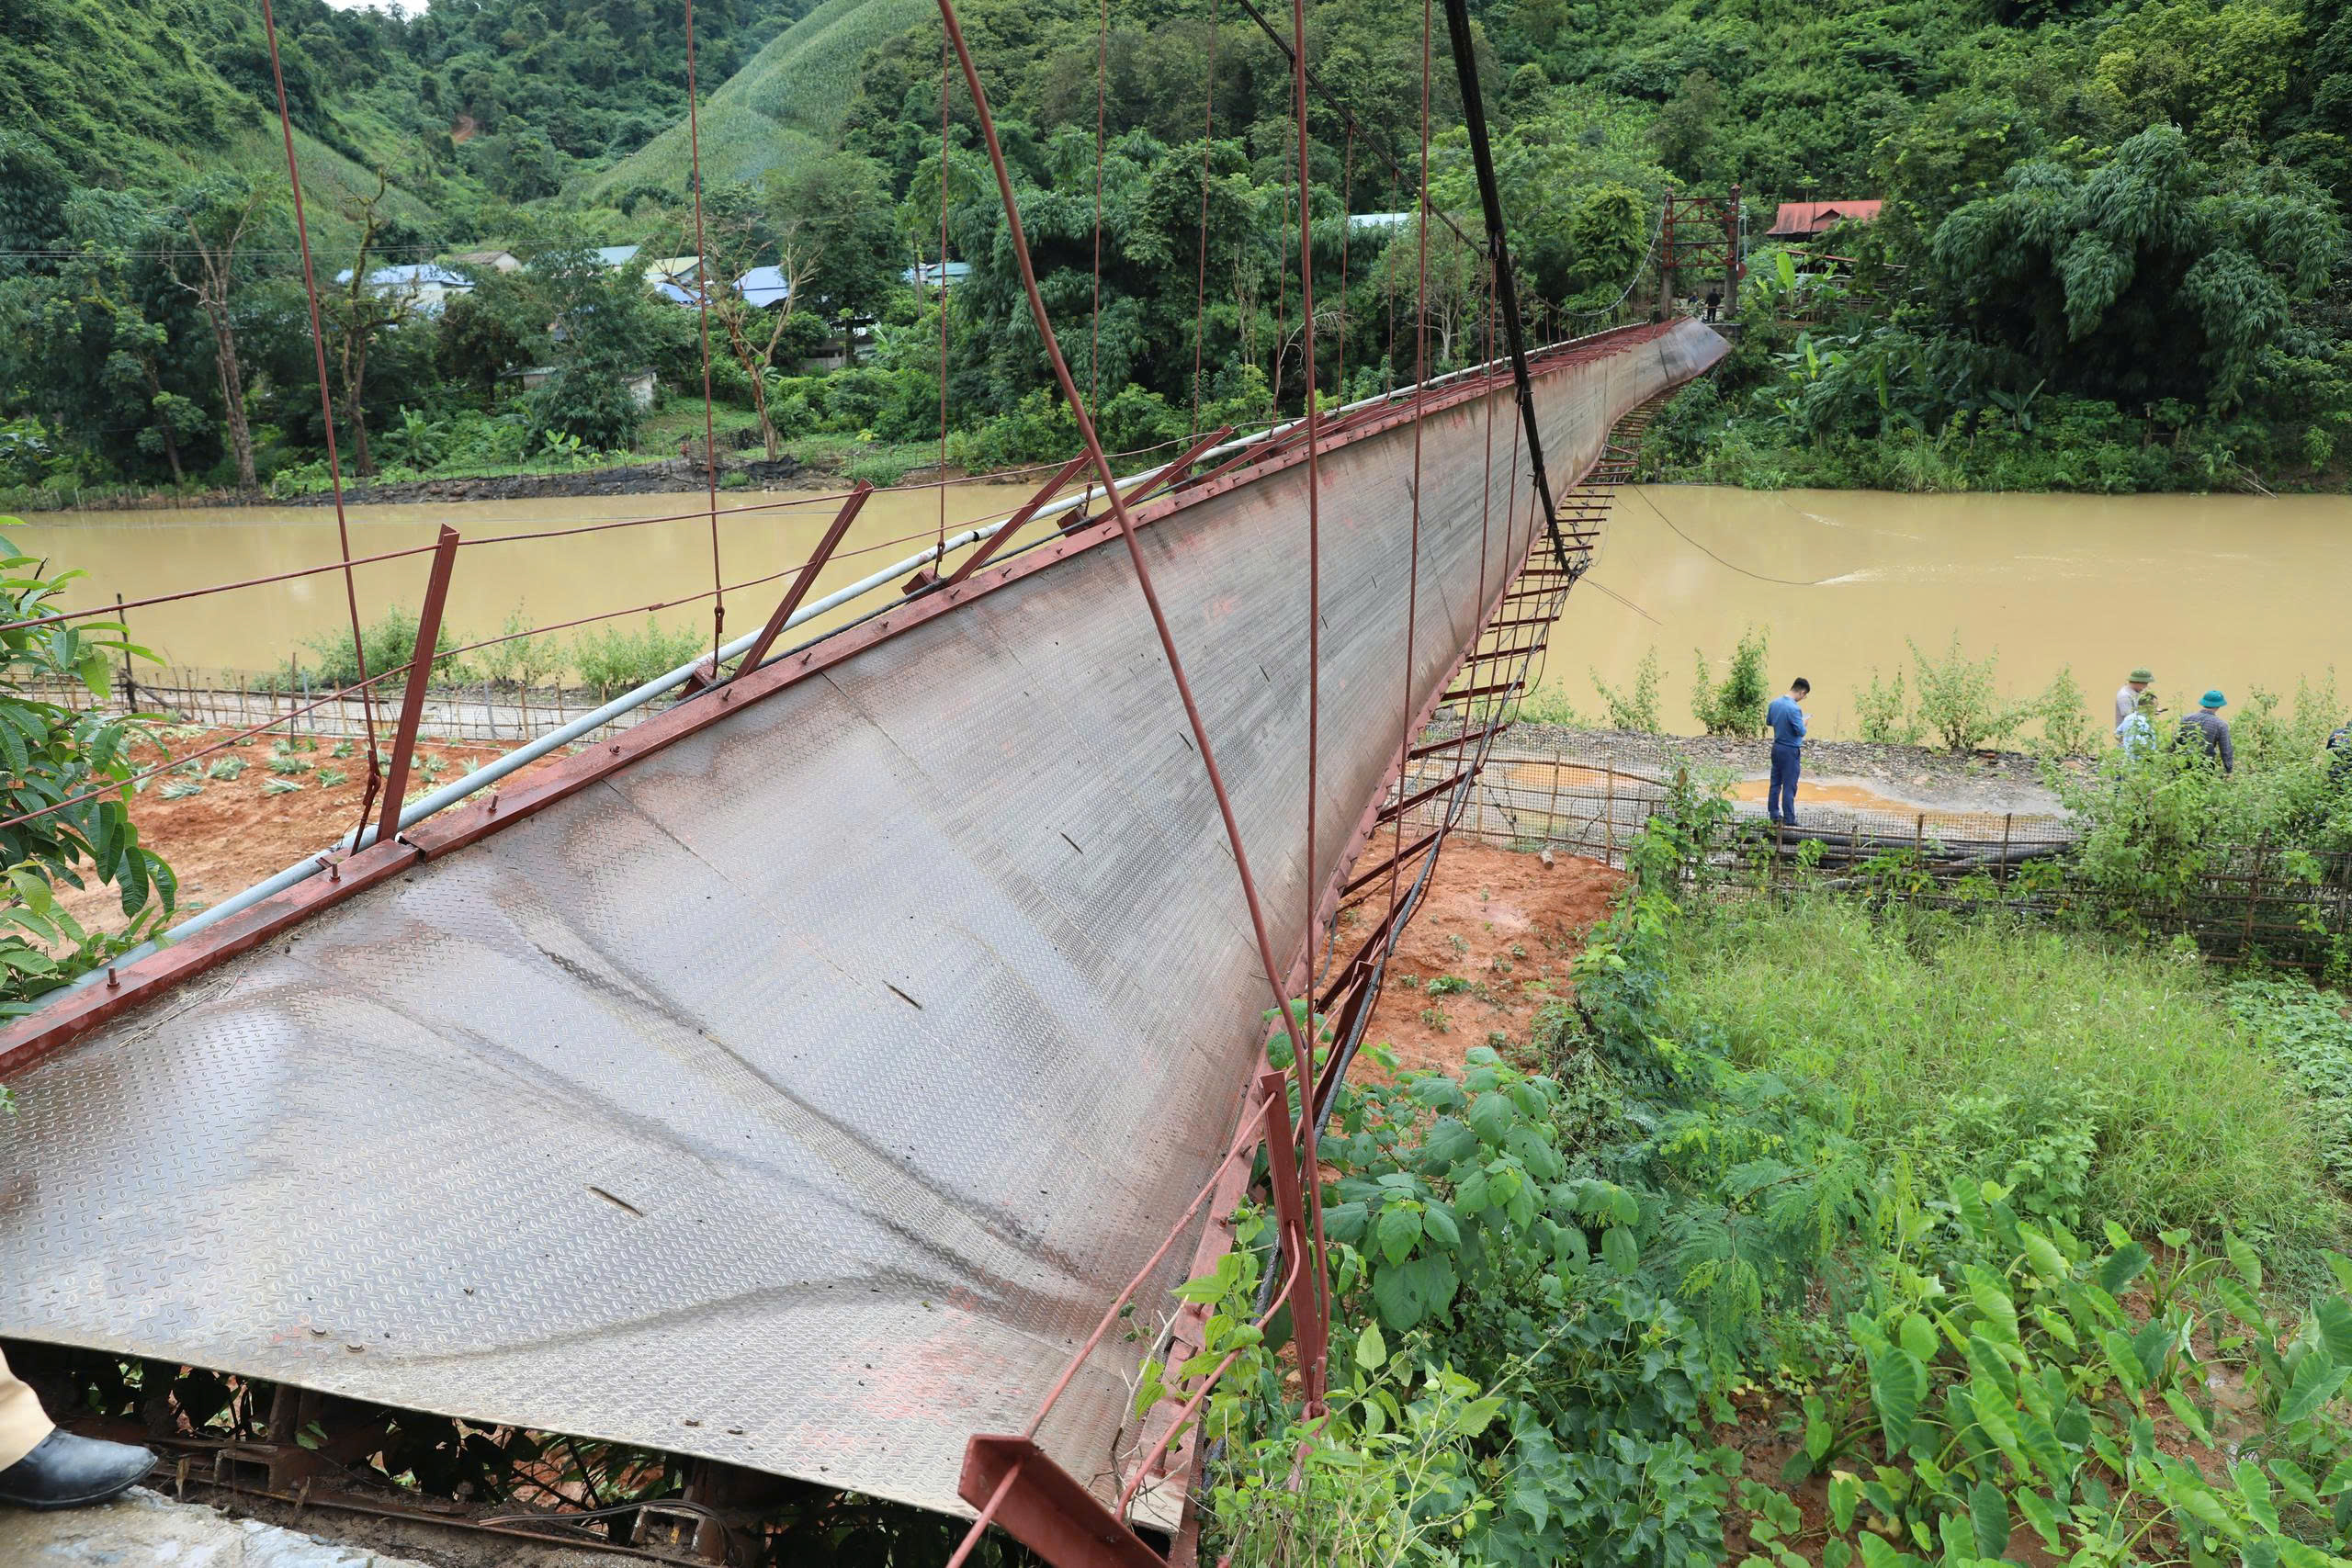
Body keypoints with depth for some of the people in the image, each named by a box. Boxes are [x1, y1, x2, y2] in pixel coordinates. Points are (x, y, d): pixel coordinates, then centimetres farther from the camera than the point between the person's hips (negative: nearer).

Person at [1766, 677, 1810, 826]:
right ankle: (1789, 820, 6)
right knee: (1789, 786, 0)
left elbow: (1768, 721, 15)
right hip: (1790, 752, -7)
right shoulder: (1794, 708, -24)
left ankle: (1773, 814, 21)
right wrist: (1804, 724, -1)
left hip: (1776, 747, 7)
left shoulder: (1775, 702, 1)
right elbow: (1801, 731, -21)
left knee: (1775, 783, 14)